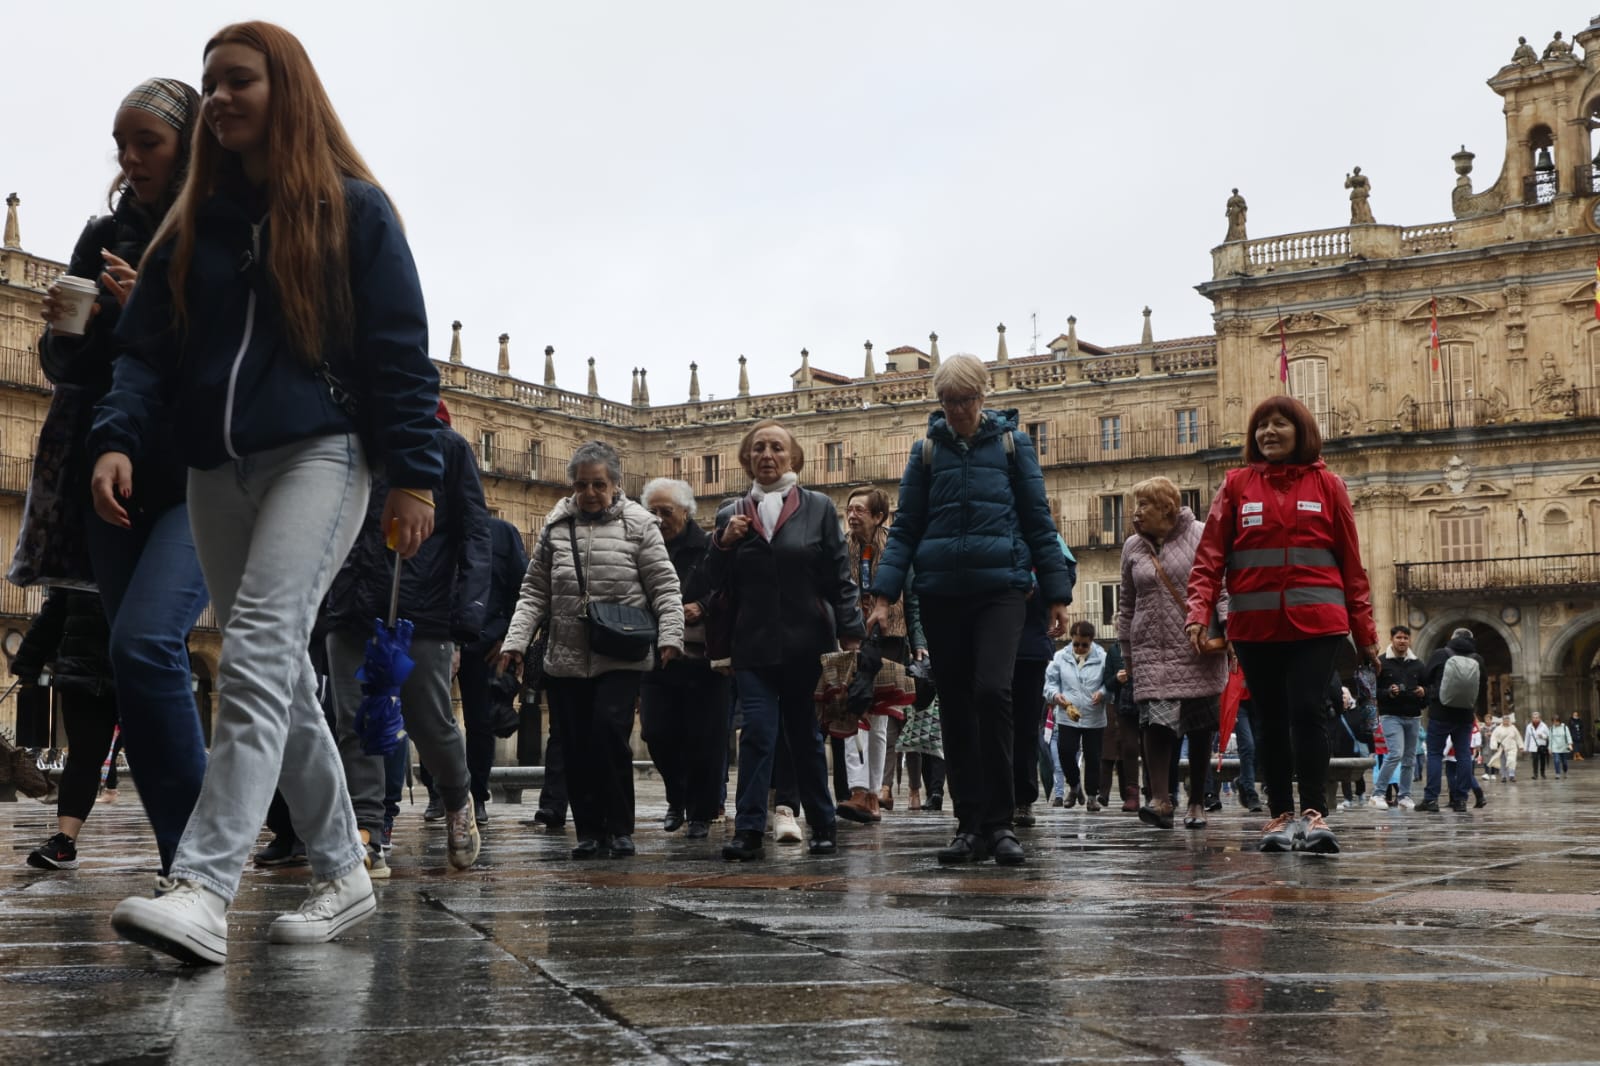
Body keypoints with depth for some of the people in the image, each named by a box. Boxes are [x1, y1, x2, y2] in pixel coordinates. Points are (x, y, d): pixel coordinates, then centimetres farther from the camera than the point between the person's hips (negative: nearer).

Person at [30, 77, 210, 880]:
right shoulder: (105, 236, 14)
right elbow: (62, 368, 17)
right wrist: (62, 329, -4)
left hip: (202, 482, -6)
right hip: (115, 479, 6)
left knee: (144, 642, -23)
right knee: (147, 664, 4)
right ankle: (185, 866, 12)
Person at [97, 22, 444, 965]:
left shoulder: (351, 208, 4)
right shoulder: (193, 222, 17)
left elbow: (399, 350, -1)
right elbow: (146, 348, 12)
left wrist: (415, 473, -9)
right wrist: (118, 437, -6)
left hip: (318, 455, -6)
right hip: (217, 471, 6)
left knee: (258, 658, -22)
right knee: (282, 679, 8)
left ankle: (204, 890, -30)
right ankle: (344, 875, 18)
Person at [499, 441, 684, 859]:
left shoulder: (638, 524, 2)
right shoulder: (556, 527, 10)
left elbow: (665, 587, 0)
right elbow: (534, 593, 12)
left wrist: (670, 635, -14)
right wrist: (515, 641, 2)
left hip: (621, 660, -3)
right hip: (565, 660, 3)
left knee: (609, 730, -17)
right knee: (577, 748, 4)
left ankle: (620, 827, -3)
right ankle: (589, 831, 15)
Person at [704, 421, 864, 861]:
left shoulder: (818, 508, 4)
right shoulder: (732, 515, 10)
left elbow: (840, 577, 1)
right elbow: (719, 584, 11)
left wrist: (850, 635, -6)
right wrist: (723, 544, -6)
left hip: (806, 644, -1)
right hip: (754, 645, 1)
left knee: (806, 738, 9)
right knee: (758, 733, -9)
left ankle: (823, 826, 21)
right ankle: (748, 831, -10)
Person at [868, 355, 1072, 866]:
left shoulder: (1011, 443, 6)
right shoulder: (926, 450, 10)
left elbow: (1038, 522, 6)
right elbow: (905, 529, 8)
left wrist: (1057, 594, 1)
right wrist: (884, 594, -3)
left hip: (1001, 588, -3)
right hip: (941, 593, 3)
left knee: (991, 691, -19)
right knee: (955, 708, 4)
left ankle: (1000, 822, -9)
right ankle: (971, 824, 12)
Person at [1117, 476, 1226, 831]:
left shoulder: (1200, 536, 1)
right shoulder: (1133, 547, 12)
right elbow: (1126, 605, 18)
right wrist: (1126, 652, 15)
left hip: (1199, 650, -2)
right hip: (1151, 651, 2)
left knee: (1200, 727, 2)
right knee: (1156, 721, -14)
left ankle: (1196, 802, 12)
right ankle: (1160, 799, -18)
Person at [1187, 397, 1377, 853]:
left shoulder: (1327, 485, 8)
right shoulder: (1236, 485, 9)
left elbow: (1351, 562, 8)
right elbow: (1210, 554, 3)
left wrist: (1365, 631, 6)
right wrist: (1199, 611, -11)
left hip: (1315, 623, -1)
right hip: (1255, 625, 2)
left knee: (1306, 711, -12)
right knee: (1270, 718, 6)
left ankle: (1313, 813, -5)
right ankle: (1281, 815, 12)